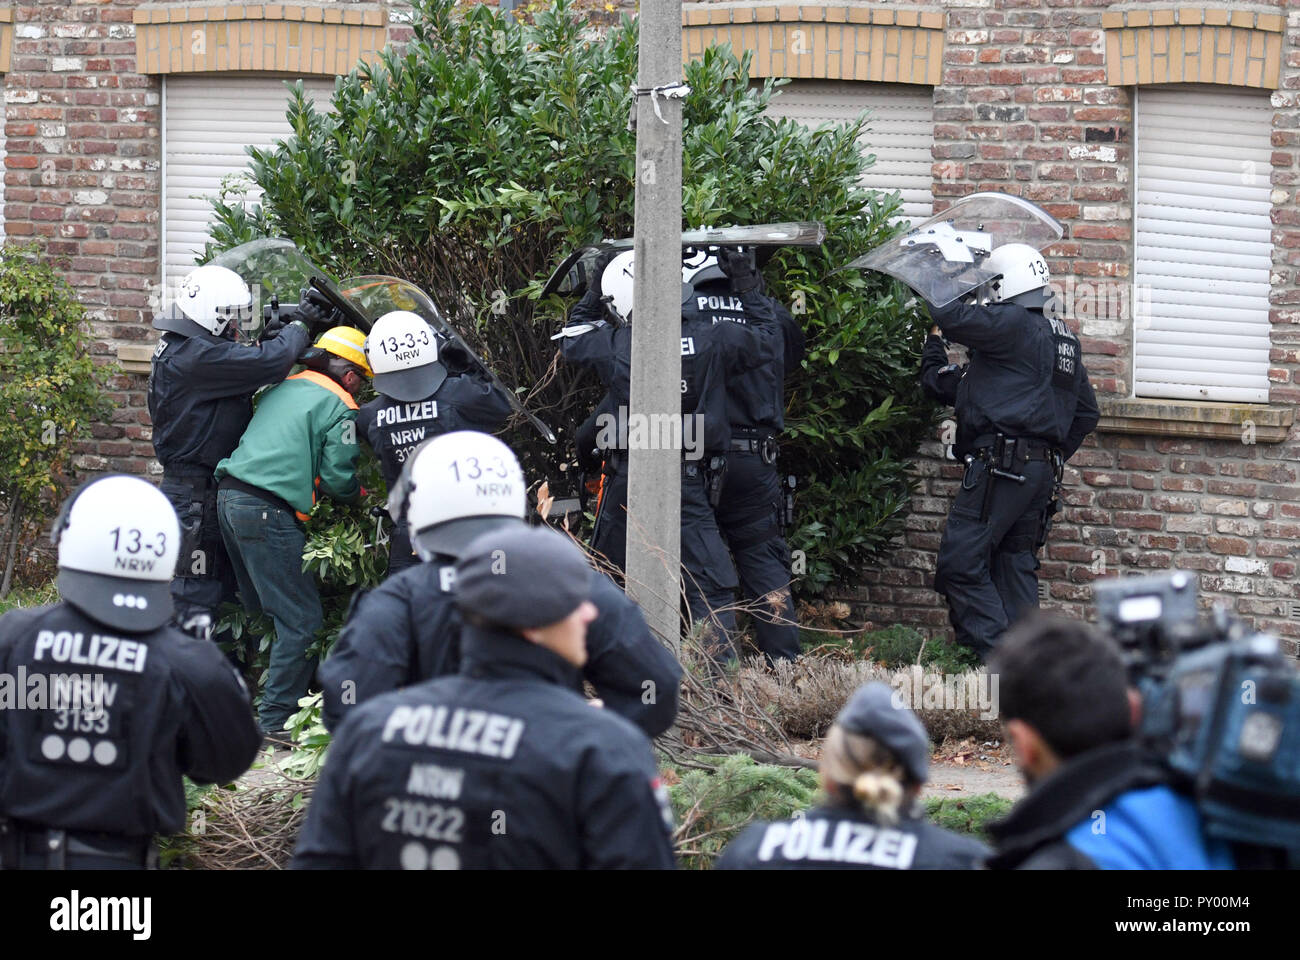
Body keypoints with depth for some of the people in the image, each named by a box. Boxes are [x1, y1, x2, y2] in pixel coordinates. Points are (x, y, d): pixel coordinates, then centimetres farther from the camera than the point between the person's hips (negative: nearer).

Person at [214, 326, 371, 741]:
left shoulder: (283, 390, 21)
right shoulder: (338, 407, -3)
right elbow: (337, 477, -8)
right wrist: (362, 495, 14)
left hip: (230, 496, 9)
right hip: (268, 512, -9)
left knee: (257, 606, 20)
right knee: (302, 620, -4)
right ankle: (276, 718, -6)